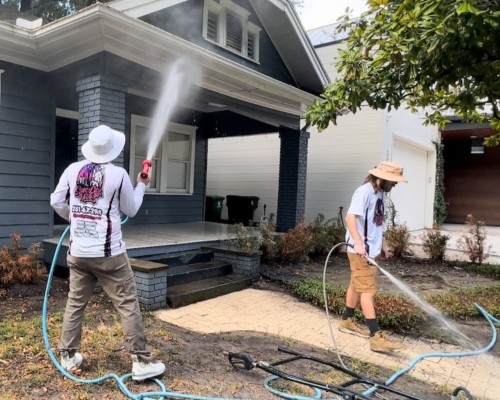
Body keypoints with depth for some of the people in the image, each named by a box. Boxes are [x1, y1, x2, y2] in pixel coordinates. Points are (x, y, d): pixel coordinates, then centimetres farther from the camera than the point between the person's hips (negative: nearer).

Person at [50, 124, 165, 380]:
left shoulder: (73, 170, 1)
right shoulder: (118, 174, -9)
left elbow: (56, 202, 10)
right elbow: (131, 210, 3)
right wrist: (141, 186, 17)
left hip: (78, 253, 5)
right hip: (108, 254, -4)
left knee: (75, 303, 19)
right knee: (128, 305, 2)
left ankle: (68, 357, 29)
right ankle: (141, 362, 7)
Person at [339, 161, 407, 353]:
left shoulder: (380, 193, 11)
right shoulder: (364, 191, -17)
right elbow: (350, 217, -26)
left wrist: (380, 246, 21)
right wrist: (358, 243, -34)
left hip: (372, 249, 9)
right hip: (360, 250, -9)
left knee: (356, 286, 17)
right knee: (368, 291, -7)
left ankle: (347, 321, 31)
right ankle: (376, 337, -5)